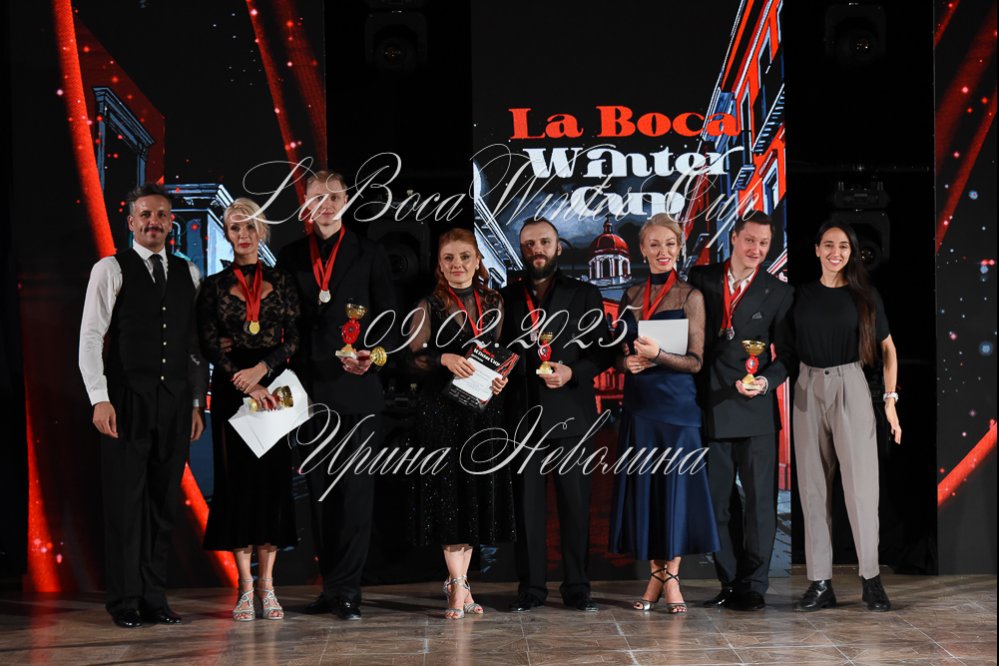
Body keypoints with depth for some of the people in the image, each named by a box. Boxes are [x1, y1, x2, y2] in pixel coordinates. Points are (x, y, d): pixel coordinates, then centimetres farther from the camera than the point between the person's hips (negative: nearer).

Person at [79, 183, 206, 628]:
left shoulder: (188, 274, 13)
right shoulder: (111, 270, 0)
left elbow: (195, 344, 14)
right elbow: (90, 337, -4)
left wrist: (196, 403, 10)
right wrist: (99, 400, -12)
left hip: (175, 403, 4)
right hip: (127, 402, -4)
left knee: (164, 503, 7)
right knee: (125, 502, 0)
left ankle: (155, 599, 15)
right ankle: (124, 602, 8)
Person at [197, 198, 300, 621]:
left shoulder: (281, 283, 10)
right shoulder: (214, 286, 7)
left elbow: (294, 337, 2)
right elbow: (209, 344, -1)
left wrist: (262, 368, -14)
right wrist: (245, 383, -12)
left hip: (274, 386, 1)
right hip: (232, 392, -1)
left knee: (273, 478, -1)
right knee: (237, 479, -3)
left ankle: (267, 585, 4)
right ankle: (245, 589, 1)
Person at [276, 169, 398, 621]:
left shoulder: (369, 255, 7)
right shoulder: (289, 258, 11)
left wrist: (371, 357, -14)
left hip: (355, 387, -2)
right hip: (308, 390, 2)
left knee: (355, 487, -5)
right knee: (319, 490, 6)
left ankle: (347, 589, -2)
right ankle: (331, 586, 13)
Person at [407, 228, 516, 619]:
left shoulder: (493, 304, 9)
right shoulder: (430, 306, -3)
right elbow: (413, 357, -4)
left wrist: (501, 377, -2)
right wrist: (445, 360, -21)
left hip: (482, 409, 4)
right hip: (440, 409, -4)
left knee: (478, 493, 5)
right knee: (448, 493, -5)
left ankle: (459, 581, 15)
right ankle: (457, 585, -2)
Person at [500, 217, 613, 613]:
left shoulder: (584, 295, 8)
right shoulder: (506, 298, 11)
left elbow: (604, 351, 4)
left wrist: (574, 372, -11)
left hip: (570, 414, -1)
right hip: (523, 414, 1)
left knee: (576, 502, 0)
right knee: (527, 503, 2)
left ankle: (577, 587, 8)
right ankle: (531, 587, 9)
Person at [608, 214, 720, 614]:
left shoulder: (690, 296, -3)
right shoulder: (631, 297, 10)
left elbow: (695, 361, -6)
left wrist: (657, 355, -21)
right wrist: (628, 363, -7)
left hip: (676, 404, -4)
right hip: (638, 404, 4)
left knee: (674, 486, -2)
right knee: (642, 487, 5)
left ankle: (671, 577, 6)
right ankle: (655, 576, 14)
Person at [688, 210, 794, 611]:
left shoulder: (779, 293, 1)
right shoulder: (701, 278, 6)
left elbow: (787, 353, 1)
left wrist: (766, 381, -17)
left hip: (755, 411, -2)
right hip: (711, 409, 2)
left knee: (759, 500, 0)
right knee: (719, 501, 8)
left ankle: (754, 586, 8)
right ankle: (730, 583, 18)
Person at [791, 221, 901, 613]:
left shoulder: (864, 296, 4)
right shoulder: (802, 295, 7)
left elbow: (888, 349, 7)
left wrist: (890, 400, 1)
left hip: (850, 388, -2)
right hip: (808, 390, 2)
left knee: (860, 482, -7)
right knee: (813, 486, 2)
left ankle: (871, 578, 3)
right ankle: (820, 583, 5)